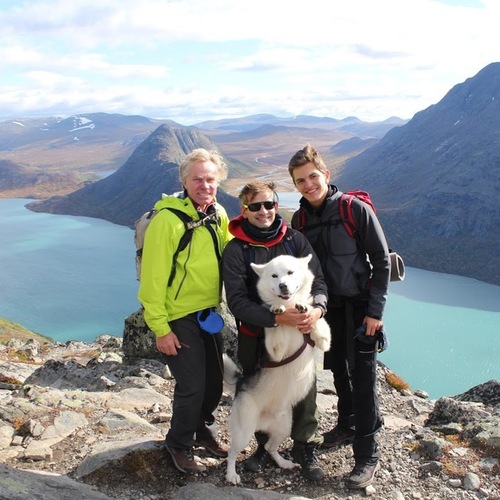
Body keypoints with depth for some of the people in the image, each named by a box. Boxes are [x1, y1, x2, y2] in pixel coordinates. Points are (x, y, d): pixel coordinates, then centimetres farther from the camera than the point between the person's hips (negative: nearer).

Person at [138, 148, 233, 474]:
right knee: (192, 386, -1)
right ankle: (180, 444, 24)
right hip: (179, 318, -6)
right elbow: (153, 277, -18)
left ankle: (203, 430, 40)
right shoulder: (167, 218, -19)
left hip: (209, 313, 7)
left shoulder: (219, 215, 2)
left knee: (214, 381, 16)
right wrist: (160, 327, -17)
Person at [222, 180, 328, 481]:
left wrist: (318, 309, -25)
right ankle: (264, 448, 37)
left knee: (305, 392, 8)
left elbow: (318, 281, -3)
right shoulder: (236, 250, -10)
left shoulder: (295, 240, -3)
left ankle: (305, 448, 33)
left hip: (298, 332, 1)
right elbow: (237, 301, -17)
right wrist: (277, 318, -30)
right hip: (255, 337, -1)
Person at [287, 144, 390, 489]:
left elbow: (382, 261, -12)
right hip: (325, 307, 5)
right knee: (338, 371, 17)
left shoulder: (356, 209, -15)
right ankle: (347, 425, 39)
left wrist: (375, 311, -14)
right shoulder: (299, 219, 1)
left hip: (359, 307, -5)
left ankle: (367, 454, 9)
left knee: (363, 379, -2)